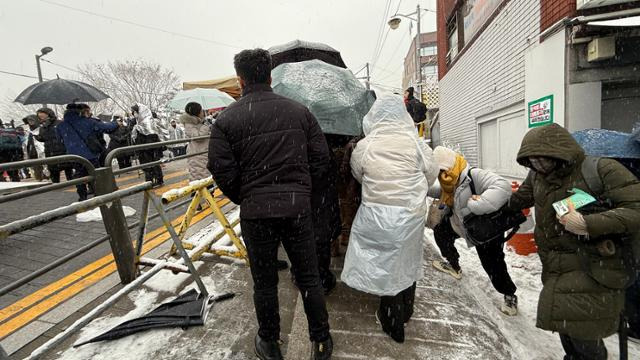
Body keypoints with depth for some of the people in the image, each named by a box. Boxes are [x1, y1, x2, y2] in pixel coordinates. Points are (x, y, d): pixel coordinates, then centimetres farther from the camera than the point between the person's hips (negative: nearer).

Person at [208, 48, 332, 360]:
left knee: (264, 282, 16)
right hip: (298, 207, 2)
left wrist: (243, 199, 10)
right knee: (308, 277, 16)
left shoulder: (227, 119, -4)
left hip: (255, 212, -1)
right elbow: (321, 158, 2)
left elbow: (222, 171, -7)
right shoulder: (299, 111, 3)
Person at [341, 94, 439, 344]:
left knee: (385, 262, 14)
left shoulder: (364, 146, -7)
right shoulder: (414, 141, -6)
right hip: (412, 212, 2)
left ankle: (393, 324, 28)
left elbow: (357, 175, 6)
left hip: (378, 213, -2)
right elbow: (431, 173, 4)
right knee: (407, 260, 22)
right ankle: (405, 311, 43)